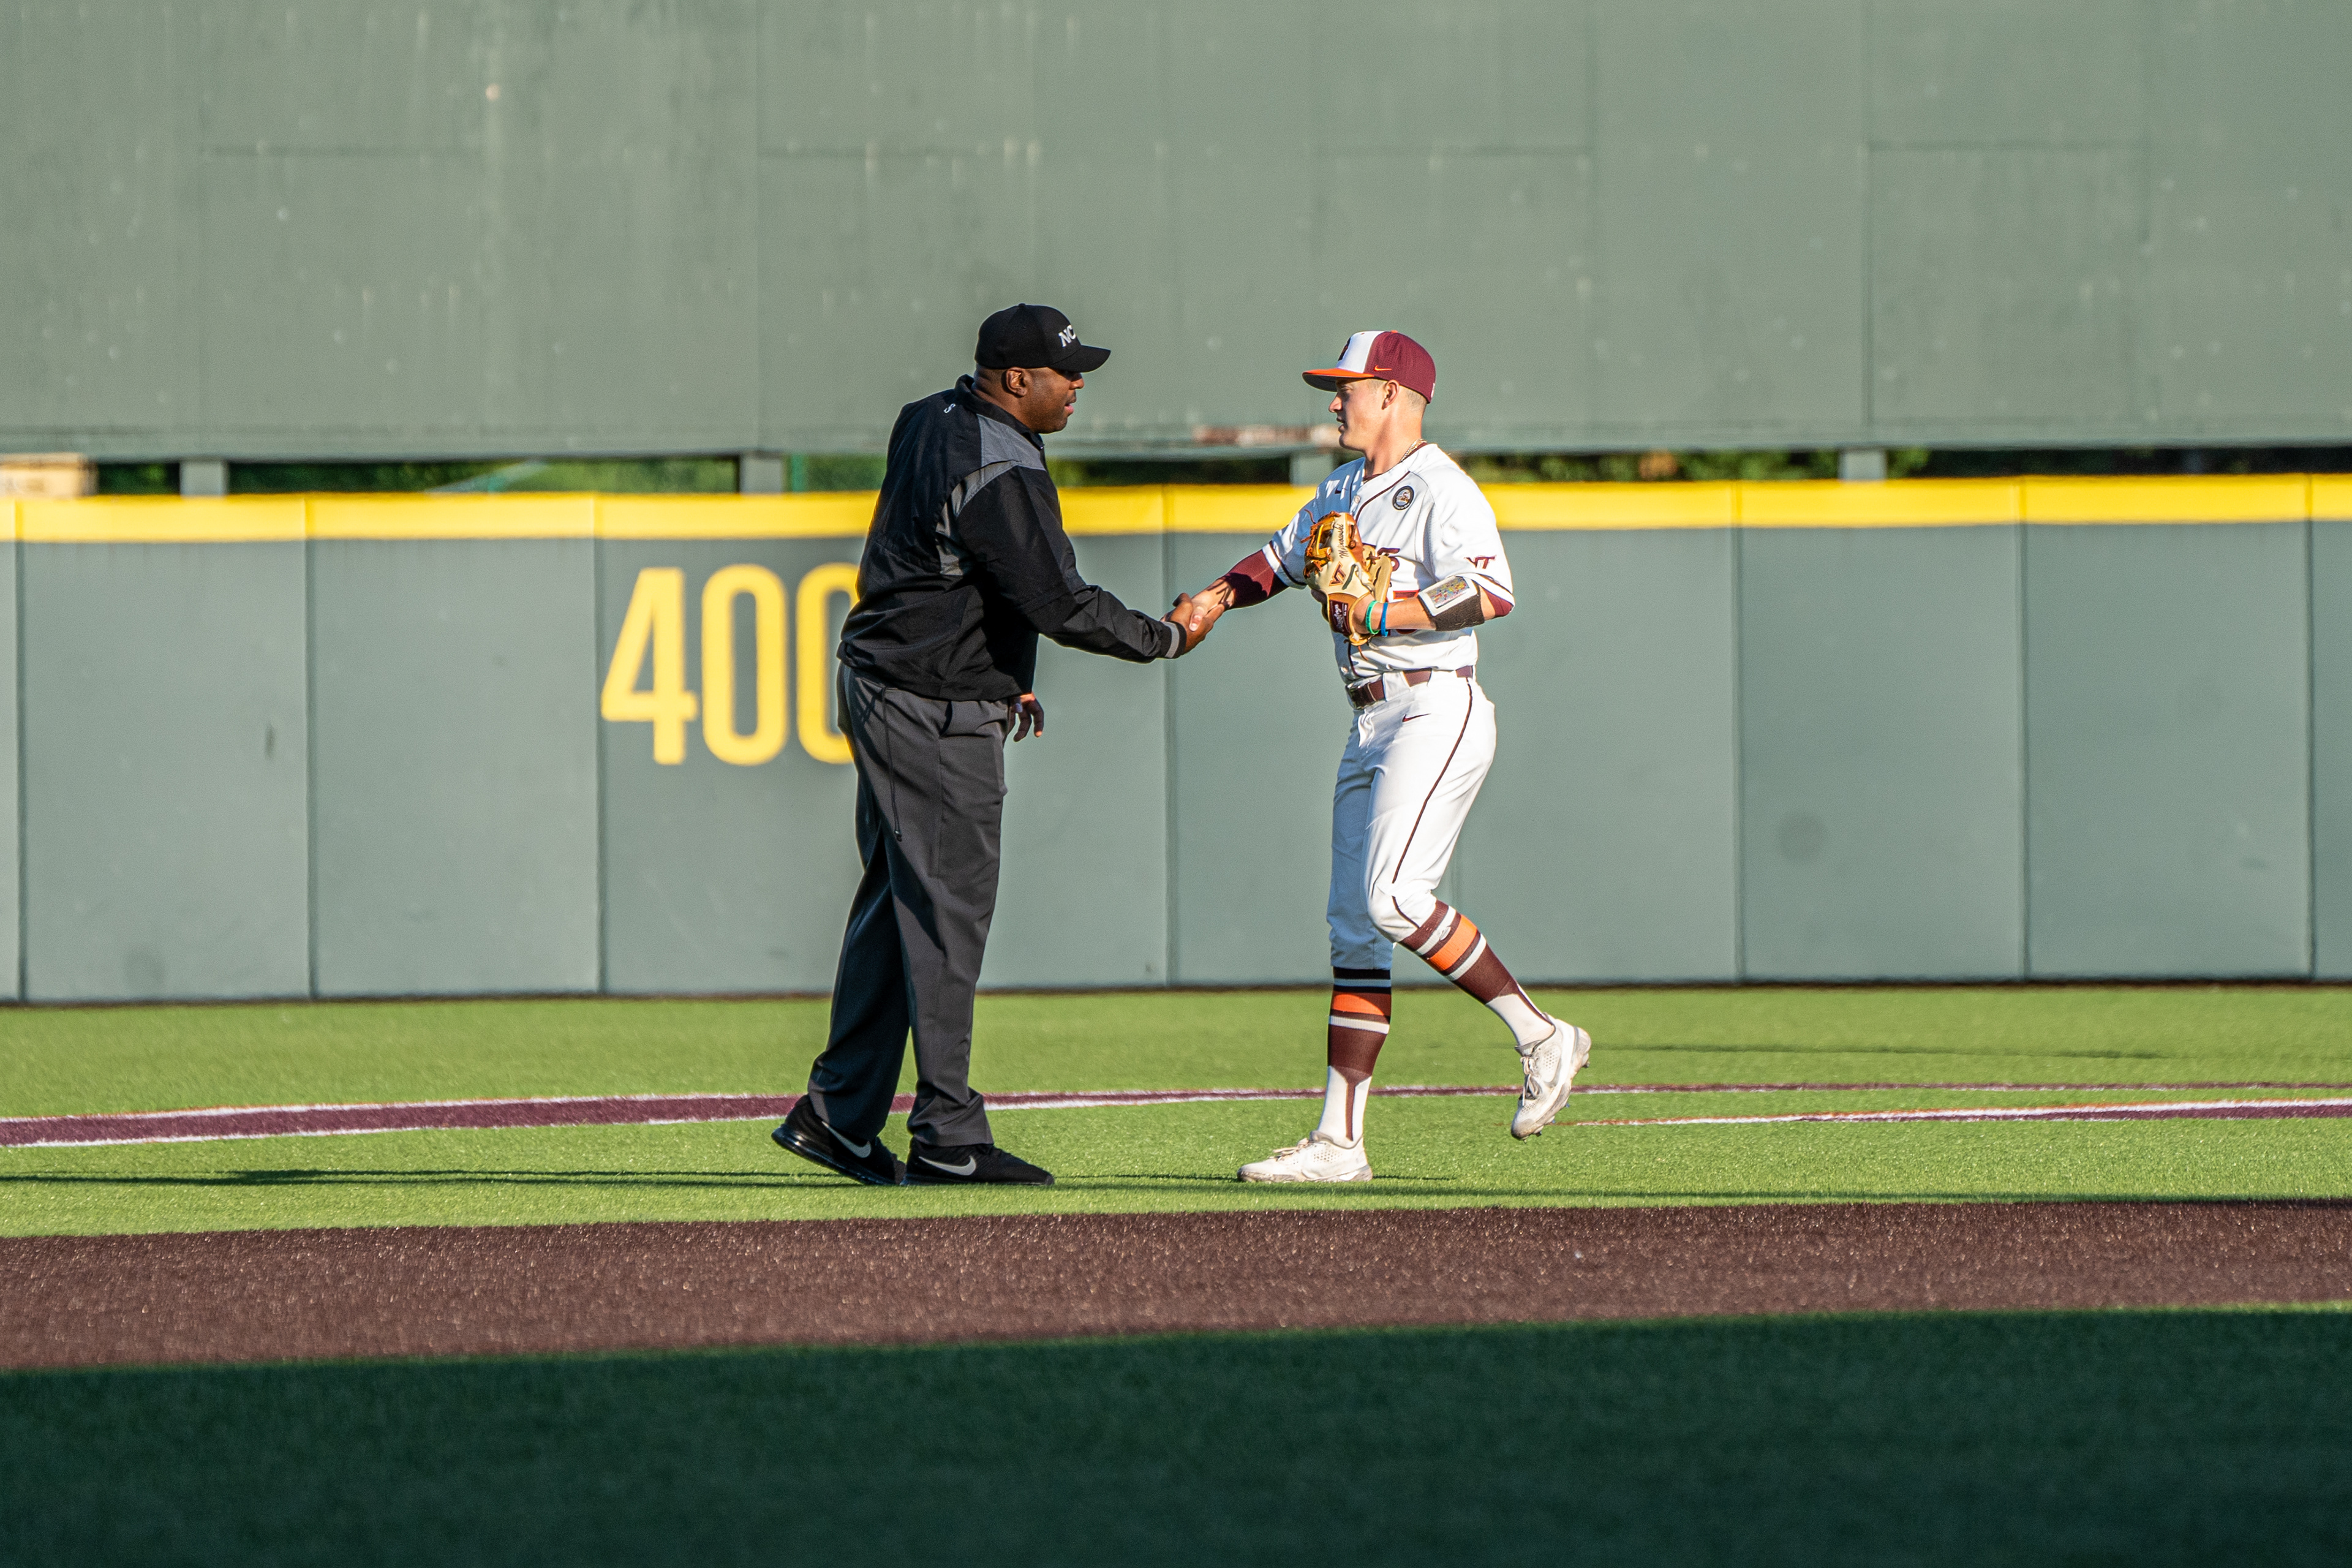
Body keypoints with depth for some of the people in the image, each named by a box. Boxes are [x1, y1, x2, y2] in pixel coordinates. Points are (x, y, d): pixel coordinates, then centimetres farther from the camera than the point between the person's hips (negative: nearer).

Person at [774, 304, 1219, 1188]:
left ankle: (838, 1113, 17)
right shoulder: (999, 472, -21)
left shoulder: (930, 421, 9)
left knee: (895, 905, 14)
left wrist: (1003, 675, 21)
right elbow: (1060, 602, -22)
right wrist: (1167, 639, -8)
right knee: (947, 915, -6)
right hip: (937, 716, -10)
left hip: (879, 687, 10)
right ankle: (947, 1139, -4)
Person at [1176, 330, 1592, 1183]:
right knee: (1354, 923, 5)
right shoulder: (1342, 492, 18)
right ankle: (1339, 1140, 4)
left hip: (1438, 712, -9)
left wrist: (1383, 614, -21)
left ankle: (1540, 1037, -8)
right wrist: (1217, 597, 15)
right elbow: (1284, 557, 33)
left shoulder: (1439, 489, -11)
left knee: (1393, 897, -22)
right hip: (1372, 725, 9)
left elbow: (1492, 591, -23)